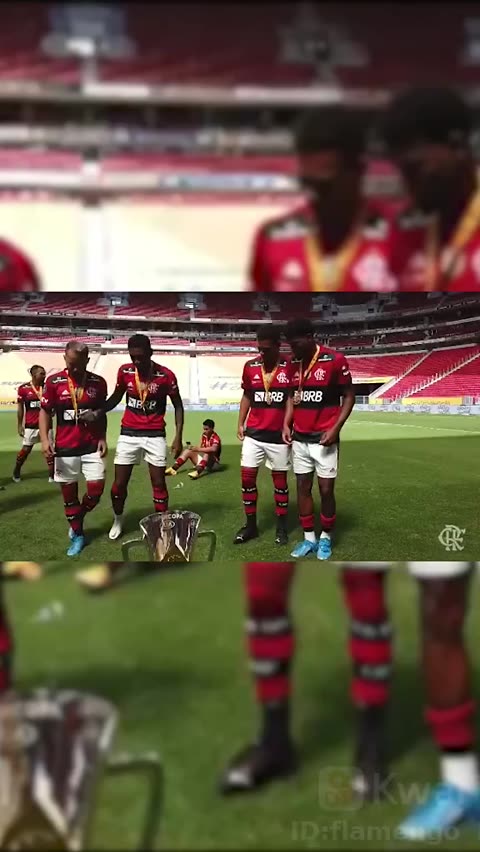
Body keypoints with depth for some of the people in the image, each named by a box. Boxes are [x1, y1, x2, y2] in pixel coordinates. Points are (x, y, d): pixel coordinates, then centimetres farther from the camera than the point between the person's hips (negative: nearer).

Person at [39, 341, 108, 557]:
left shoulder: (98, 382, 1)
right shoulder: (54, 382, -5)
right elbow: (45, 412, 0)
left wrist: (102, 438, -1)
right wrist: (44, 439, -11)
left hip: (92, 446, 1)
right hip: (65, 448, -1)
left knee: (96, 489, -3)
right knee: (69, 492, 5)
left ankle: (77, 520, 26)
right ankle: (77, 534, 21)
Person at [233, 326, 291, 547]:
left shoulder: (290, 367, -7)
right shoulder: (250, 367, 2)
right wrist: (240, 423, 6)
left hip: (278, 434, -3)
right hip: (253, 433, 3)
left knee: (279, 479, 7)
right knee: (247, 476, 2)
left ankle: (282, 527, 18)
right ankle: (250, 524, 14)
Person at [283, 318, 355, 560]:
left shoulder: (335, 360, -12)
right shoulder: (293, 364, 5)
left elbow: (349, 396, -6)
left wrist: (335, 428, -14)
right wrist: (286, 424, 2)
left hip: (323, 439, -5)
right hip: (299, 439, 5)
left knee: (326, 489, 1)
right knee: (302, 487, 8)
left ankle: (326, 538, 19)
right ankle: (309, 538, 19)